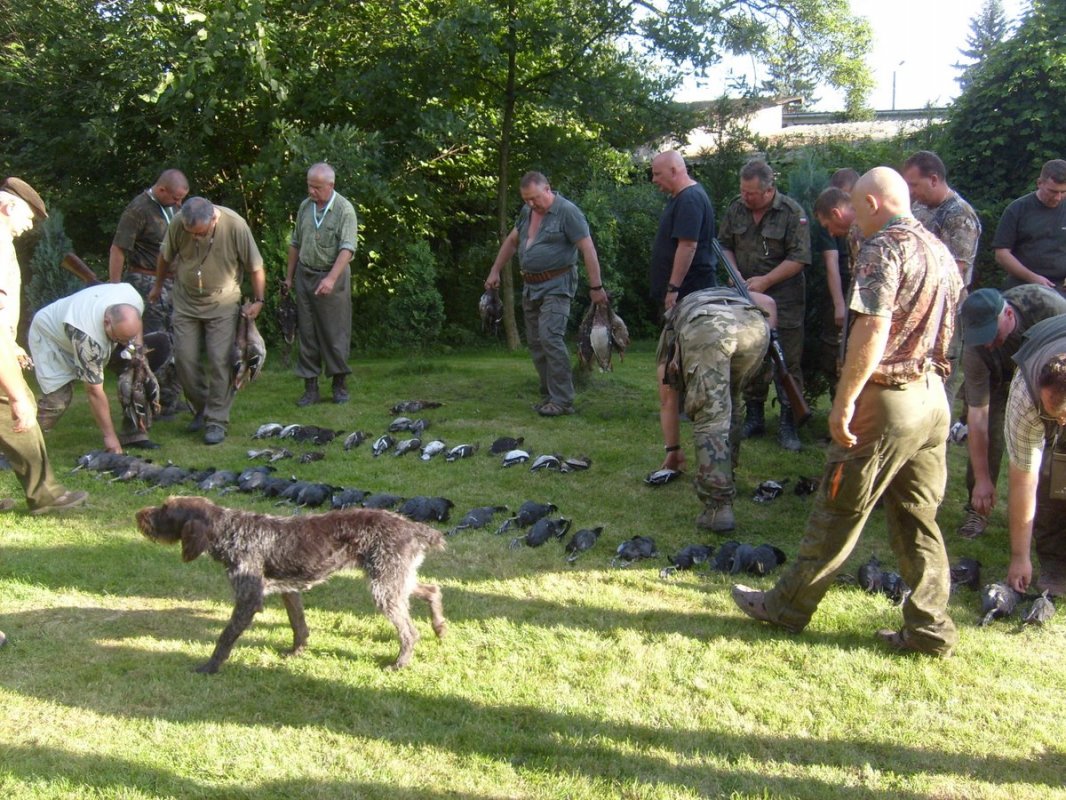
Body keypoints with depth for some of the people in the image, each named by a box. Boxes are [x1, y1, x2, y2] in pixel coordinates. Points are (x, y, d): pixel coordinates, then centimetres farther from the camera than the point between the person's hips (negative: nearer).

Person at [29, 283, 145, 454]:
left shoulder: (134, 300, -30)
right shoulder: (87, 337, -44)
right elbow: (94, 391, -35)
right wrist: (109, 436, -29)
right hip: (49, 337, -6)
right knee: (58, 398, -20)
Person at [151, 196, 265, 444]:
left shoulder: (235, 226, -23)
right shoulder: (177, 223, -16)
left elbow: (255, 267, -11)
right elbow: (165, 257, 4)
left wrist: (258, 300, -8)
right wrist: (158, 287, 16)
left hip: (223, 304, -3)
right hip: (186, 302, 3)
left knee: (219, 362, -7)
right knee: (184, 359, 1)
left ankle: (217, 421, 1)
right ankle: (201, 408, 21)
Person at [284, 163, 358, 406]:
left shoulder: (344, 210, -10)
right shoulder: (305, 206, 7)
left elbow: (347, 248, -19)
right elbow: (295, 243, 16)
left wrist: (331, 278, -30)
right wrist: (289, 277, 16)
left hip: (333, 277, -5)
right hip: (305, 275, 5)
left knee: (335, 332, 0)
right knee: (307, 333, 4)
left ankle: (340, 384, 14)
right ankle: (310, 388, 9)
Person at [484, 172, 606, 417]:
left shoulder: (567, 211, -12)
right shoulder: (527, 211, 11)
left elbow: (588, 249, -14)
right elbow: (511, 241, 25)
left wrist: (596, 287, -15)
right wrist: (495, 271, 24)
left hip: (556, 285, -8)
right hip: (531, 285, 8)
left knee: (550, 337, -19)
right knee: (535, 342, 8)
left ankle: (562, 400, -15)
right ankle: (548, 396, 16)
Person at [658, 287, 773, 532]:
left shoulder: (670, 330, 42)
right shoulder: (732, 294, 49)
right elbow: (768, 302, 27)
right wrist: (769, 340, 31)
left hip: (705, 330, -2)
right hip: (755, 325, 3)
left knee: (710, 417, 0)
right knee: (731, 403, 27)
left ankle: (719, 507, -9)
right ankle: (726, 473, 32)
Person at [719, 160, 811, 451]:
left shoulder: (793, 212, -12)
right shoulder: (736, 209, 3)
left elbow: (799, 258, -14)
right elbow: (724, 244, 14)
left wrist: (765, 280, -18)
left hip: (784, 299, -5)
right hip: (746, 296, 5)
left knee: (788, 362, -2)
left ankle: (787, 425, 5)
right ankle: (754, 419, 23)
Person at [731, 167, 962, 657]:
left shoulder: (884, 248, -14)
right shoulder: (941, 252, 14)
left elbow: (873, 328, -24)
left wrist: (845, 400, -23)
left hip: (887, 400, -8)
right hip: (934, 399, 8)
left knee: (838, 513, 3)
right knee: (918, 521, 13)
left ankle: (787, 608, 17)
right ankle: (929, 629, 16)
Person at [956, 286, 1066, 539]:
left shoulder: (1045, 304, -41)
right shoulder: (976, 350, -36)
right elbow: (977, 415, -32)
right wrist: (982, 479, -32)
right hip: (998, 376, 0)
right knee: (988, 430, -15)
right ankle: (977, 509, 0)